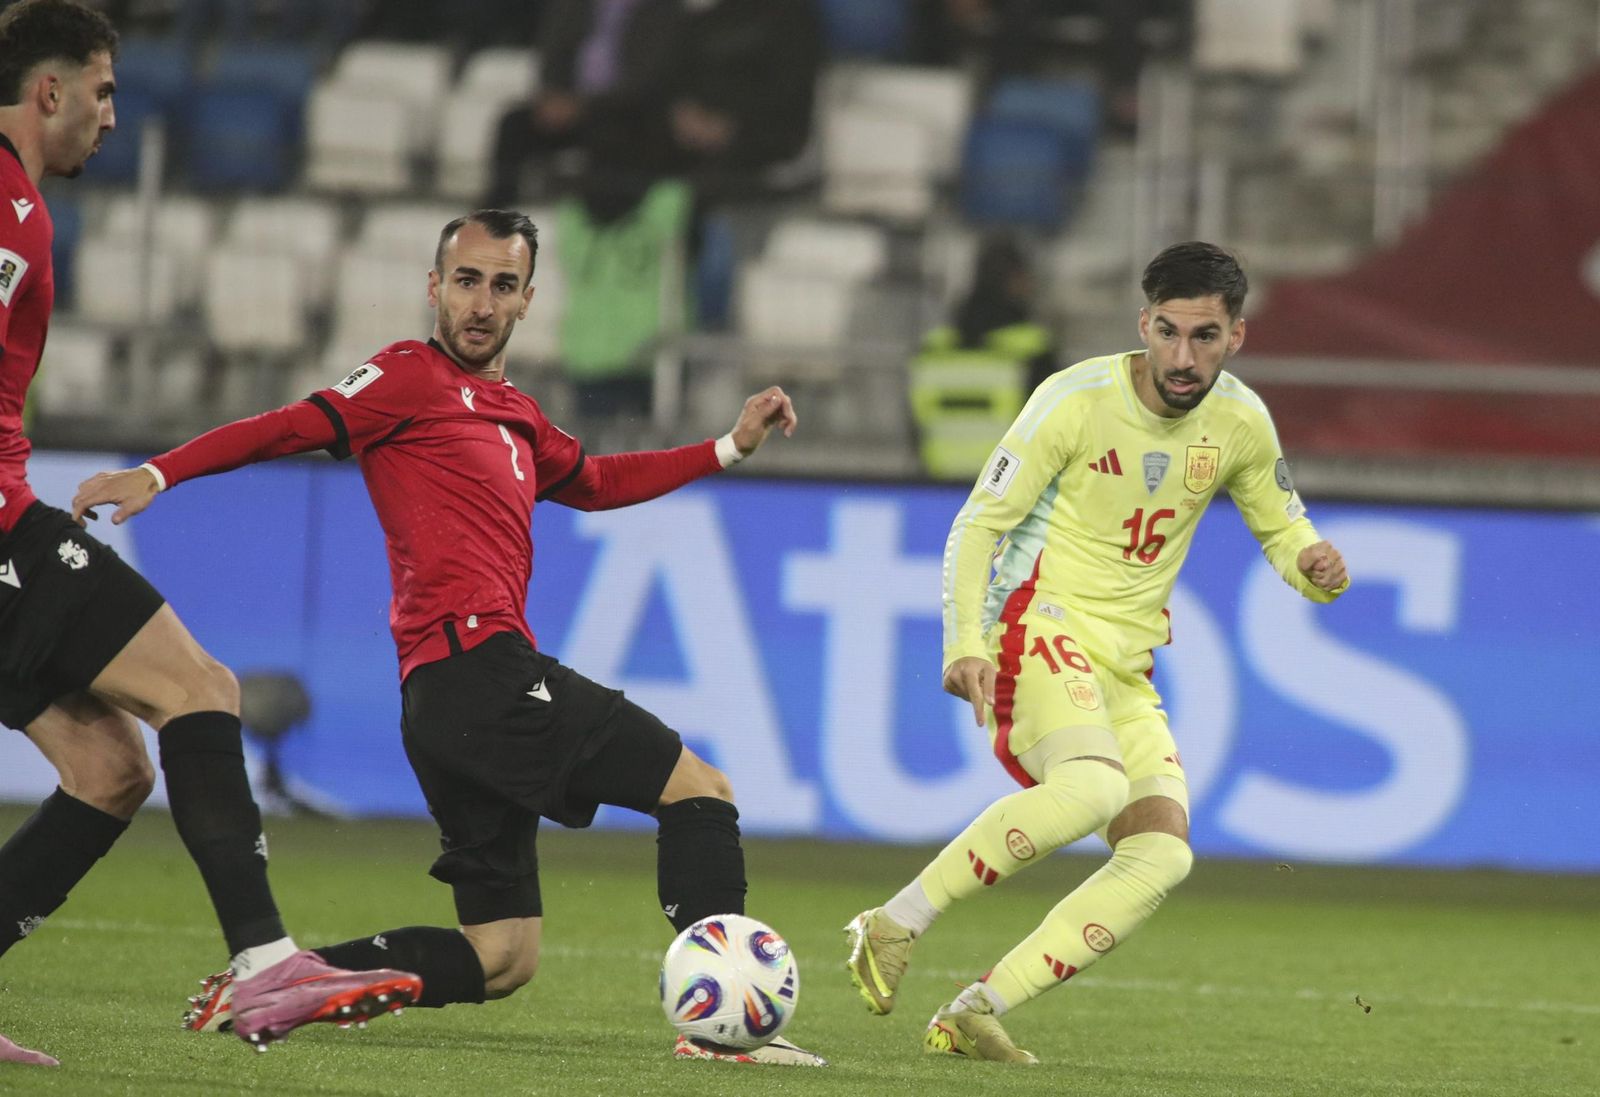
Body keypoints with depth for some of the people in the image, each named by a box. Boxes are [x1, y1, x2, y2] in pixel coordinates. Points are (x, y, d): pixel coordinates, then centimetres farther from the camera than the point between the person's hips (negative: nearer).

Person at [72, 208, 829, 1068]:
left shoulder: (514, 415, 26)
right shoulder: (412, 378, 0)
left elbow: (596, 482, 42)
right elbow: (291, 427, -9)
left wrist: (730, 447, 39)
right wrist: (158, 475, -21)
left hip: (450, 701, 9)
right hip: (479, 666, -9)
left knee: (500, 961, 7)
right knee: (699, 789, -6)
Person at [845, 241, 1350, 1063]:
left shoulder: (1240, 423, 4)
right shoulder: (1077, 401, -11)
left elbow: (1280, 528, 18)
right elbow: (977, 524, -8)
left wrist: (1314, 565, -8)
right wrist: (964, 646, -21)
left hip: (1124, 668, 6)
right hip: (1039, 630, -6)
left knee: (1164, 855, -14)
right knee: (1094, 785, -35)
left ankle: (971, 1016, -13)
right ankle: (894, 926, -28)